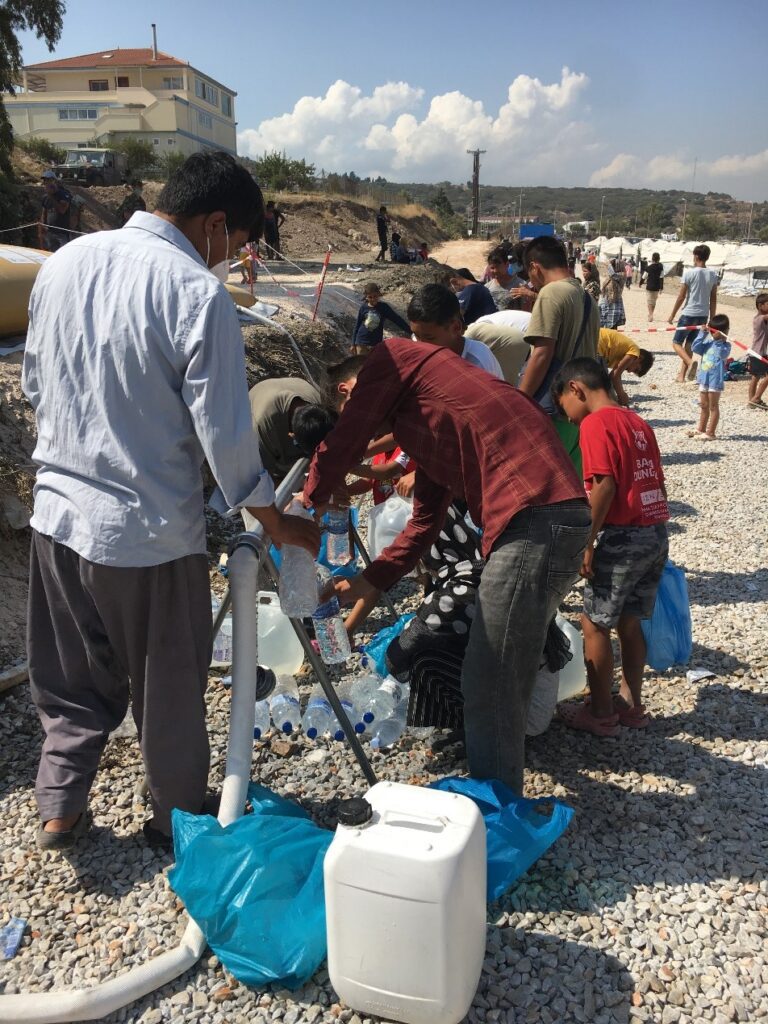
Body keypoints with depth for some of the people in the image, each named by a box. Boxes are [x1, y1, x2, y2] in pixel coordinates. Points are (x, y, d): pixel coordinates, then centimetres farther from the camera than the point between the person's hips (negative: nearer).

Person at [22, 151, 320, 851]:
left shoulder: (64, 262, 3)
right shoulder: (198, 293, -18)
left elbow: (34, 385, 12)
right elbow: (224, 432, -17)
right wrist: (274, 522, -2)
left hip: (58, 513, 6)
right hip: (148, 531, -6)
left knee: (74, 681, 23)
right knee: (169, 689, 15)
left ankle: (59, 808, 32)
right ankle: (178, 818, 33)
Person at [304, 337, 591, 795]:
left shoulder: (395, 355, 5)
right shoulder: (422, 428, 29)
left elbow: (341, 445, 5)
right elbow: (426, 521, 29)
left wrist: (310, 505, 22)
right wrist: (366, 584, 29)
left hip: (535, 520, -10)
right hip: (552, 516, 10)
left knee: (489, 690, -1)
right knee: (500, 683, 21)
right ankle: (496, 797, 35)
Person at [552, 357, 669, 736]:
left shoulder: (594, 423, -10)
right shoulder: (638, 422, 15)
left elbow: (604, 486, -19)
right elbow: (658, 482, 15)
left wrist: (587, 542, -15)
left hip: (622, 536, -8)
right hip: (656, 533, 8)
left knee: (594, 623, 4)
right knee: (629, 621, 18)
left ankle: (601, 712, 14)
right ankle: (631, 703, 27)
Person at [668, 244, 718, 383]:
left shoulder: (690, 272, -11)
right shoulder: (713, 274, 4)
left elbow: (681, 296, -9)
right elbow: (713, 299, 7)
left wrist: (672, 315, 1)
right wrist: (712, 319, 15)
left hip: (689, 314, -5)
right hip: (703, 315, 5)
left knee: (677, 342, 4)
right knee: (689, 345, 15)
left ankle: (690, 362, -23)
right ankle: (682, 375, 14)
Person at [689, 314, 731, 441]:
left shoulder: (725, 345, -8)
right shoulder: (708, 343, 8)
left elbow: (723, 354, -27)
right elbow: (695, 348, -4)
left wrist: (719, 341, -30)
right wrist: (702, 334, -10)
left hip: (716, 380, -7)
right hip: (704, 378, 7)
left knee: (713, 407, 0)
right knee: (704, 406, 17)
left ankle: (710, 433, 4)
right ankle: (700, 429, 29)